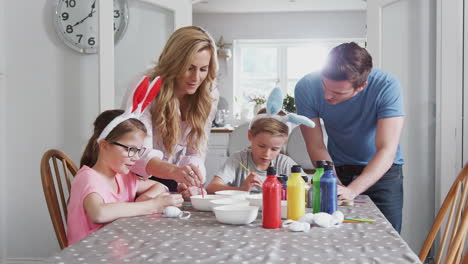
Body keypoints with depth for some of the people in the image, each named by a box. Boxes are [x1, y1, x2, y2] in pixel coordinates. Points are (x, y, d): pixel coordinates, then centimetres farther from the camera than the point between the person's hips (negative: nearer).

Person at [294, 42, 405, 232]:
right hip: (338, 170, 2)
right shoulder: (307, 88, -21)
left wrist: (352, 190, -43)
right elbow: (317, 147, -15)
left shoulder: (386, 86, -26)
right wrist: (336, 186, -29)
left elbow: (387, 150, -30)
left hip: (383, 171, -1)